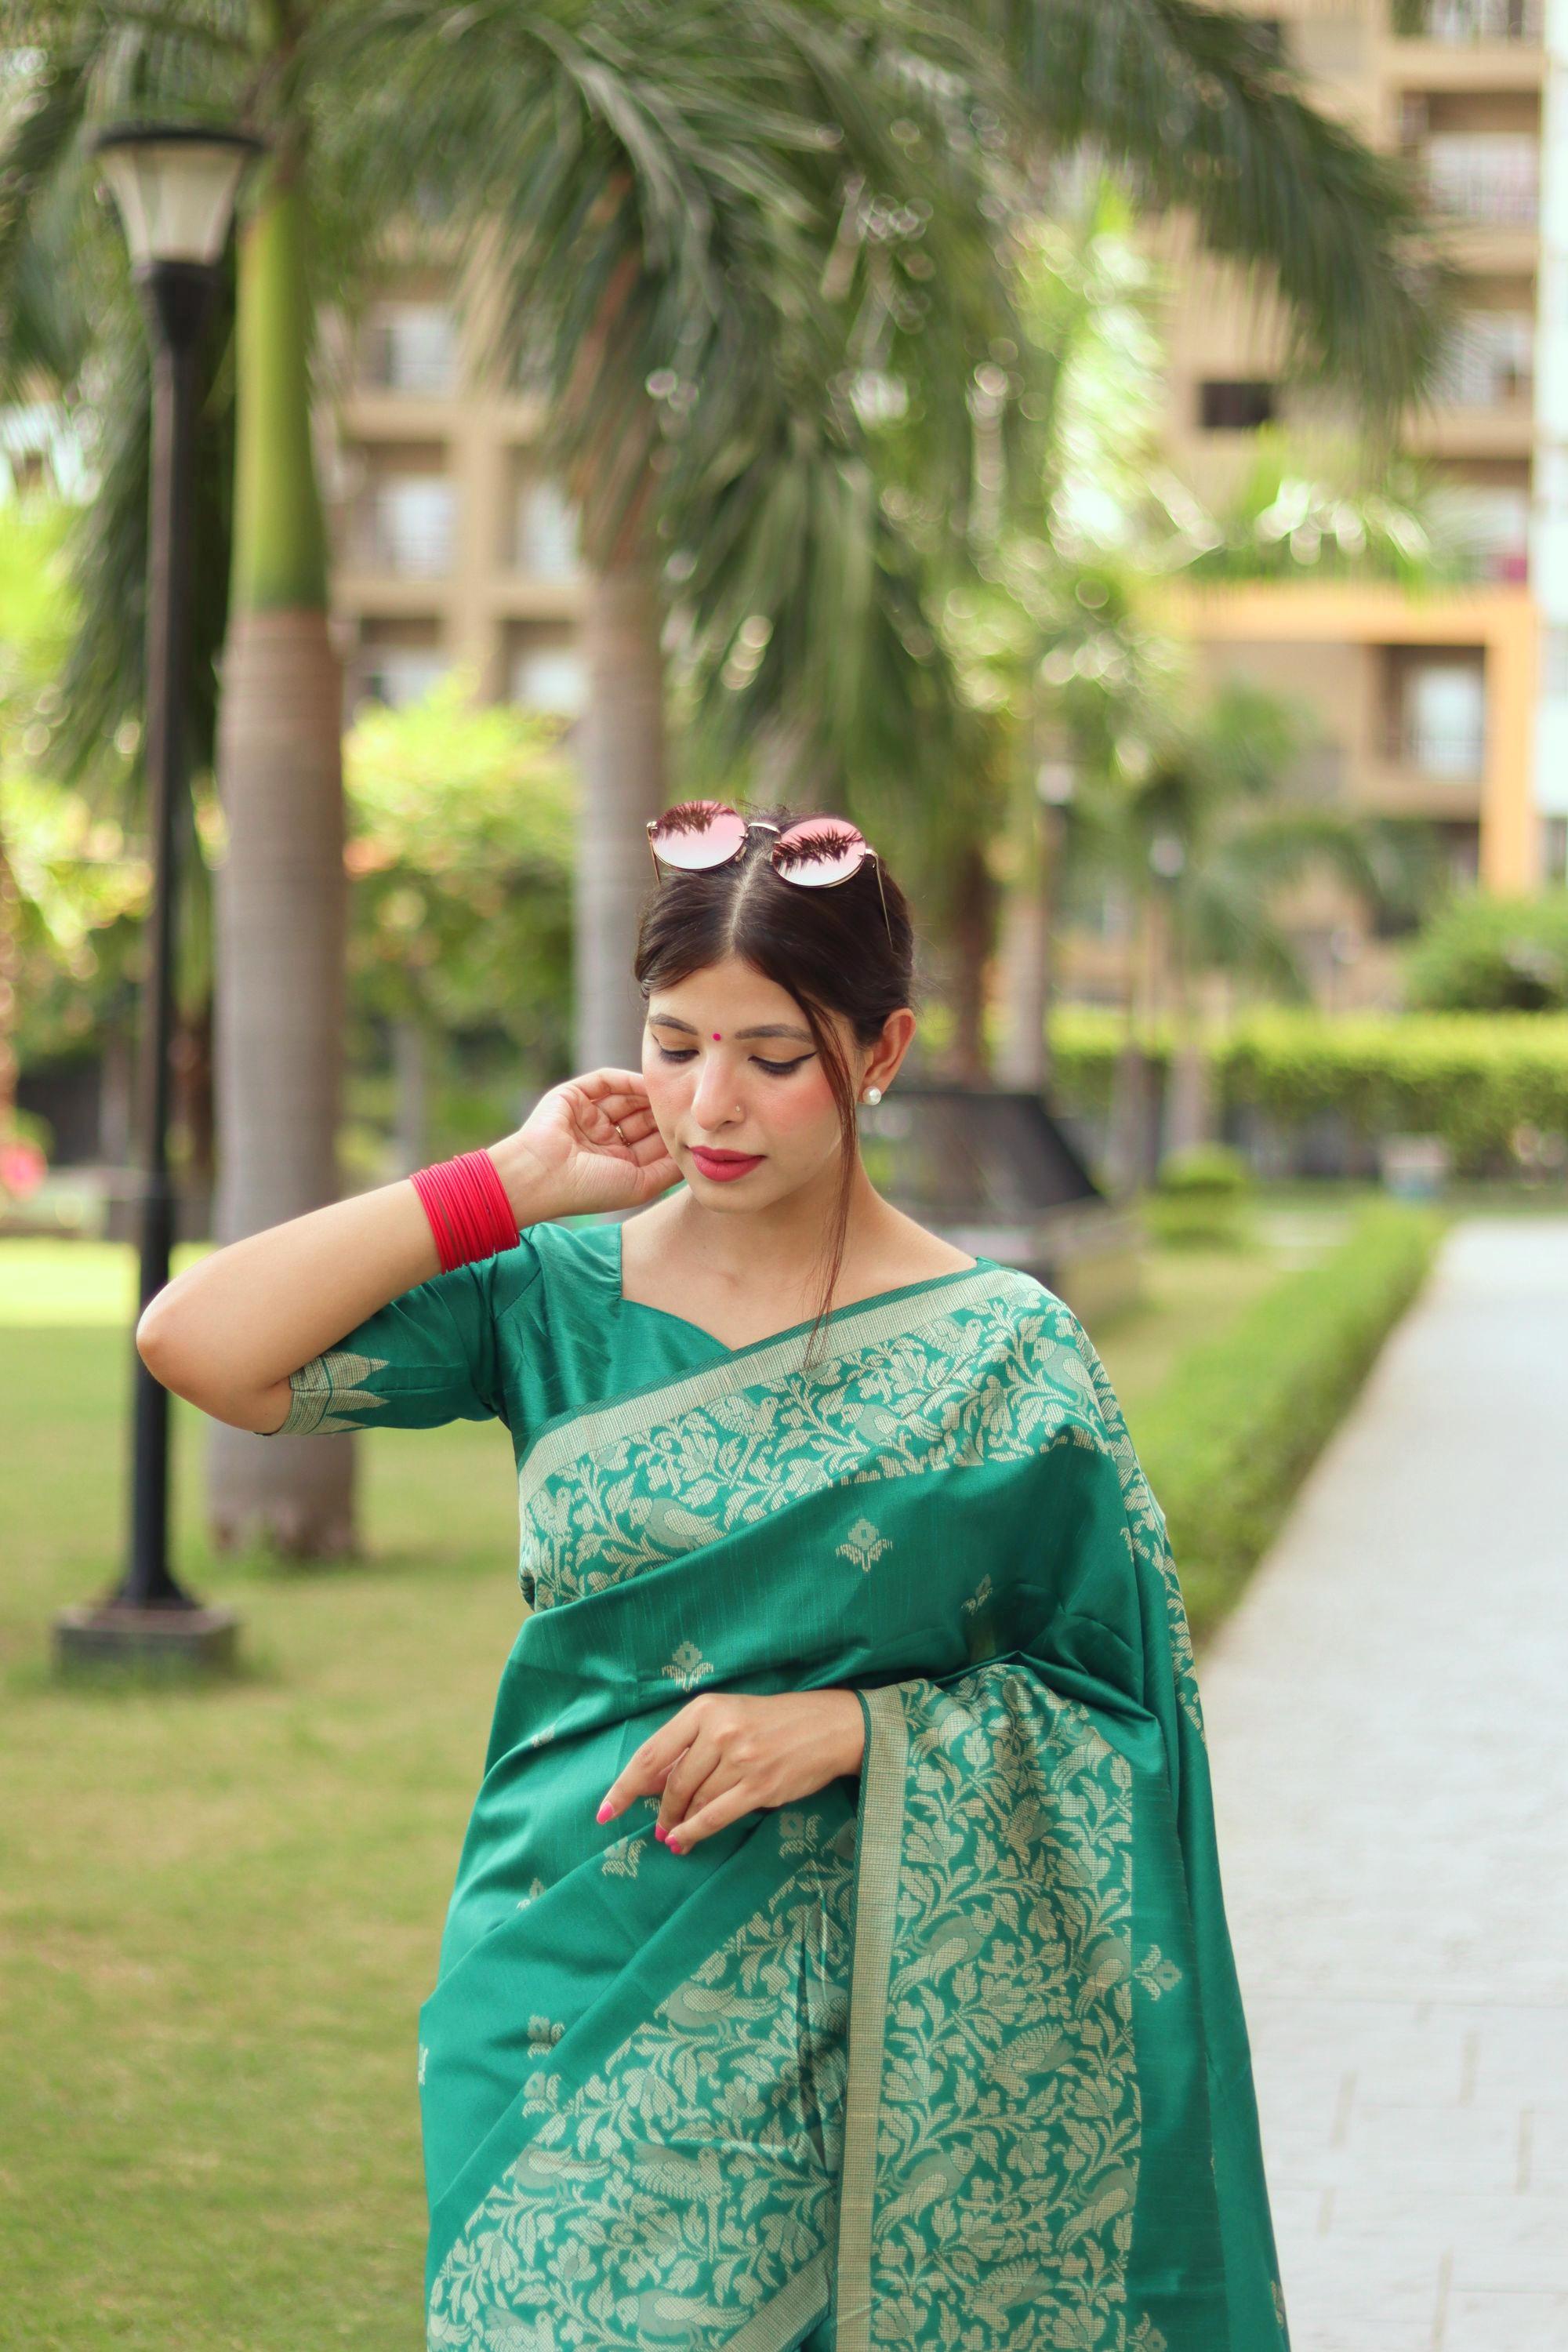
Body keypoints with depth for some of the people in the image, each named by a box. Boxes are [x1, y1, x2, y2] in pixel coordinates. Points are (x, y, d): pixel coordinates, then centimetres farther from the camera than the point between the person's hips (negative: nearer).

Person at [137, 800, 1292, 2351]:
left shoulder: (998, 1353, -4)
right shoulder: (555, 1298, 1)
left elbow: (1112, 1698, -1)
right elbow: (200, 1343, -10)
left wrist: (849, 1724, -15)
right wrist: (514, 1184, -7)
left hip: (856, 2041, -2)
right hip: (572, 2009, 2)